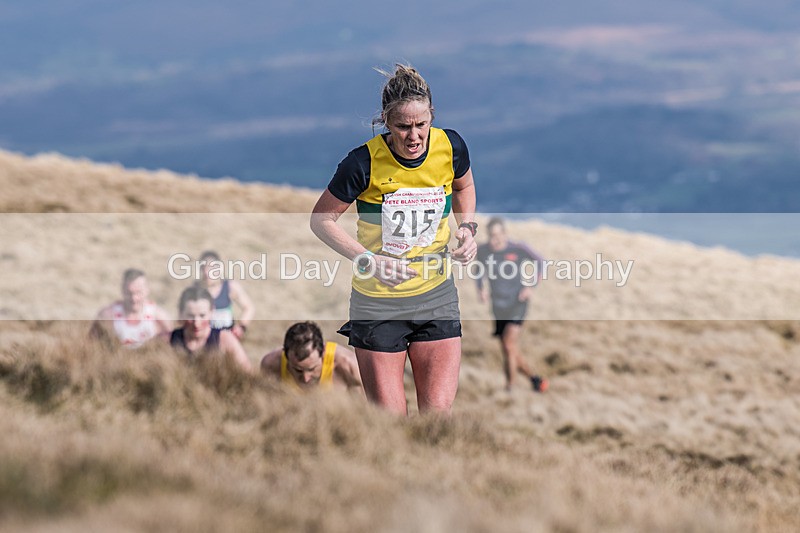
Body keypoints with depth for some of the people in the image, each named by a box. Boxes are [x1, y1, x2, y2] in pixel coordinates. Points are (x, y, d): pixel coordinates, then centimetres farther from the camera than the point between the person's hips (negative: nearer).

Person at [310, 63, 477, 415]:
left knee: (438, 412, -5)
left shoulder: (451, 147, -8)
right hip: (377, 303, -3)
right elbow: (321, 219, -6)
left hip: (437, 296, 3)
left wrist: (467, 228, -2)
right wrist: (369, 261, -18)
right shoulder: (365, 162, -18)